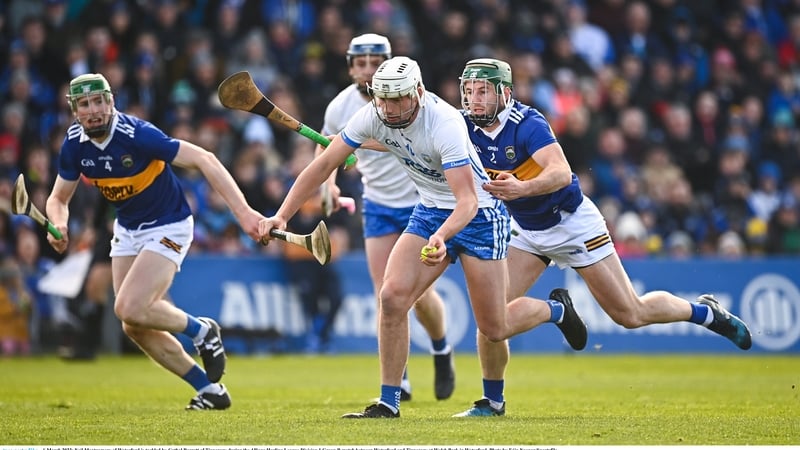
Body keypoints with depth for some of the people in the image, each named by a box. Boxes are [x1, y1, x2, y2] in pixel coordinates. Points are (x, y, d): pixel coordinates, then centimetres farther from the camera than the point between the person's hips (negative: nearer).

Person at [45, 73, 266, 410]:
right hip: (128, 229, 7)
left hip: (168, 228, -7)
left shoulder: (136, 134, -28)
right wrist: (59, 225, -21)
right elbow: (58, 198, 4)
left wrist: (243, 212, -35)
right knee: (135, 328, 1)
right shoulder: (74, 145, -9)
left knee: (129, 309, -23)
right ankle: (210, 391, 14)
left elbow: (204, 160, -28)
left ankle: (202, 331, 5)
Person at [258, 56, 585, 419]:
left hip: (478, 213, -5)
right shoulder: (373, 116, -15)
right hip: (429, 211, 5)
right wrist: (281, 215, -16)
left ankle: (556, 309, 30)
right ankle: (388, 403, -5)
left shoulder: (445, 124, -32)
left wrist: (441, 237, -54)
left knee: (494, 330, -2)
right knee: (392, 298, -14)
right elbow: (324, 164, -8)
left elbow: (468, 201, -36)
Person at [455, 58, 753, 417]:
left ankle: (705, 313, 26)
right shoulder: (465, 126, -10)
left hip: (572, 223, -6)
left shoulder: (526, 124, -29)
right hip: (527, 231, 6)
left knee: (631, 314, 2)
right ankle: (492, 401, 7)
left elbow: (561, 172, -42)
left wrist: (522, 189, -60)